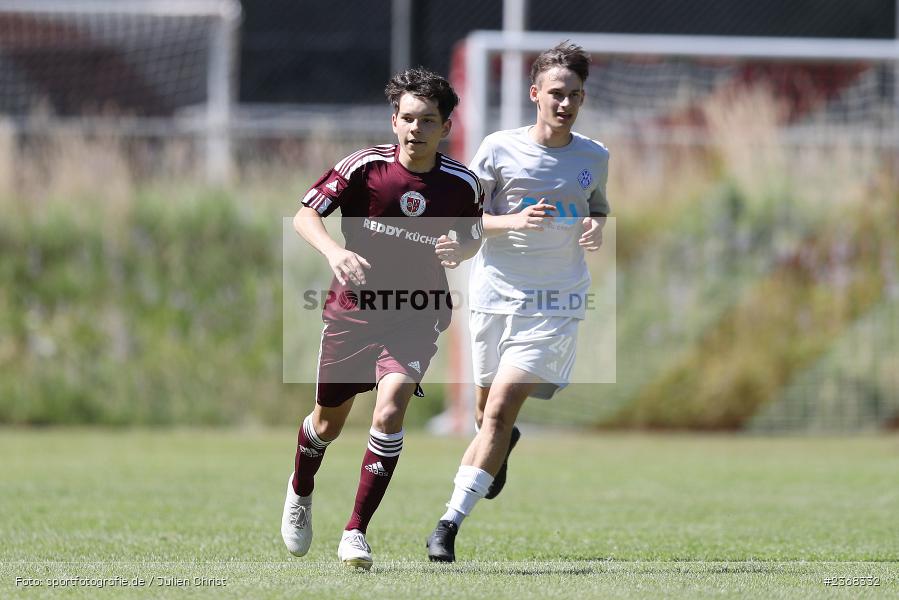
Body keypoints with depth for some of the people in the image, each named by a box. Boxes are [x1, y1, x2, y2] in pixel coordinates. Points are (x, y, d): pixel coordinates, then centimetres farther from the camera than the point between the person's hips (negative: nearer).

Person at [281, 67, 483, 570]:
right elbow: (305, 215, -12)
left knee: (389, 412, -21)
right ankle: (300, 493, 47)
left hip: (416, 316, 0)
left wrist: (460, 250, -14)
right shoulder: (364, 167, -14)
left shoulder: (462, 184, -8)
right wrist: (334, 251, -32)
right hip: (354, 307, 0)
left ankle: (356, 532, -13)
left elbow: (474, 236, 11)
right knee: (330, 421, 13)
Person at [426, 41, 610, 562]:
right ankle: (504, 444, 52)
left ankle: (450, 524, -15)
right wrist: (514, 222, -18)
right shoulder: (500, 148, -2)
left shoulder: (595, 158, 5)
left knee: (500, 410, -15)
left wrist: (597, 229, -1)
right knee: (489, 412, 13)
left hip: (555, 305, -1)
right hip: (496, 296, 1)